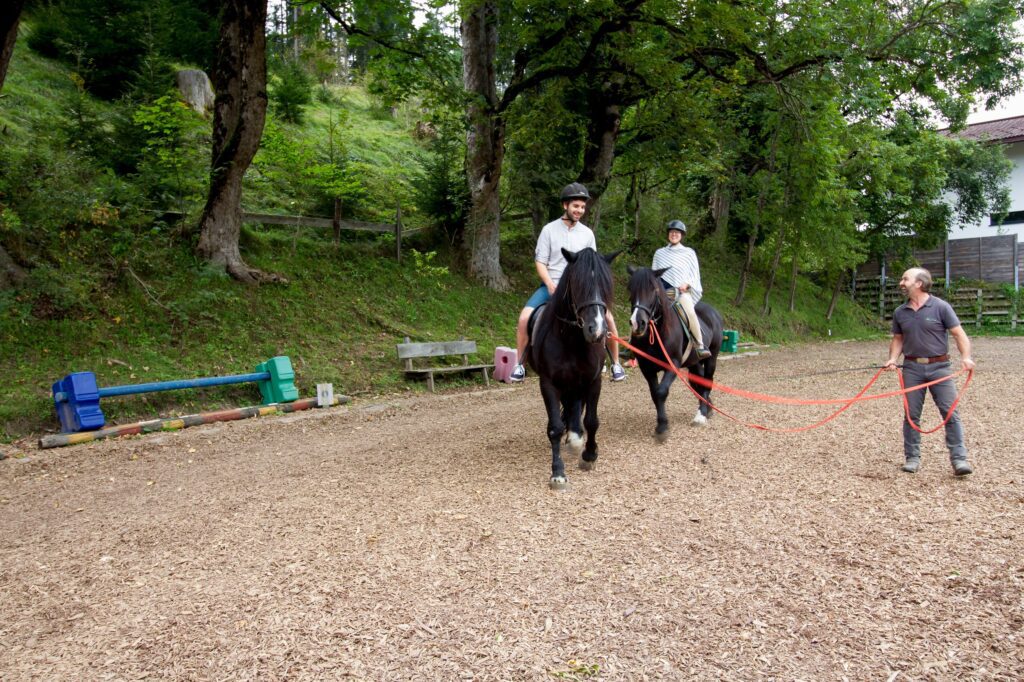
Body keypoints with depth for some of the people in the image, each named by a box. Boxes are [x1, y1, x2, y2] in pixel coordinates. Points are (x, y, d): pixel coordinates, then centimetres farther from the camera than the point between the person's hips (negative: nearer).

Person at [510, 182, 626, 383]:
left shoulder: (587, 233, 7)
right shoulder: (549, 230, 0)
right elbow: (540, 262, -1)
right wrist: (551, 285, -15)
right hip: (551, 285, -1)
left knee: (607, 316, -17)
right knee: (524, 318, -23)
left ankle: (616, 363, 1)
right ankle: (519, 364, -5)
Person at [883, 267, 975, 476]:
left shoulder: (940, 307, -4)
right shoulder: (900, 313, 7)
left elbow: (958, 333, -6)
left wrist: (965, 356, -20)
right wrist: (893, 358, -2)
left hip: (939, 366, -3)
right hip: (912, 368, 3)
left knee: (950, 412, -5)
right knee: (911, 414, 5)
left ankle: (959, 459, -1)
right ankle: (912, 457, 14)